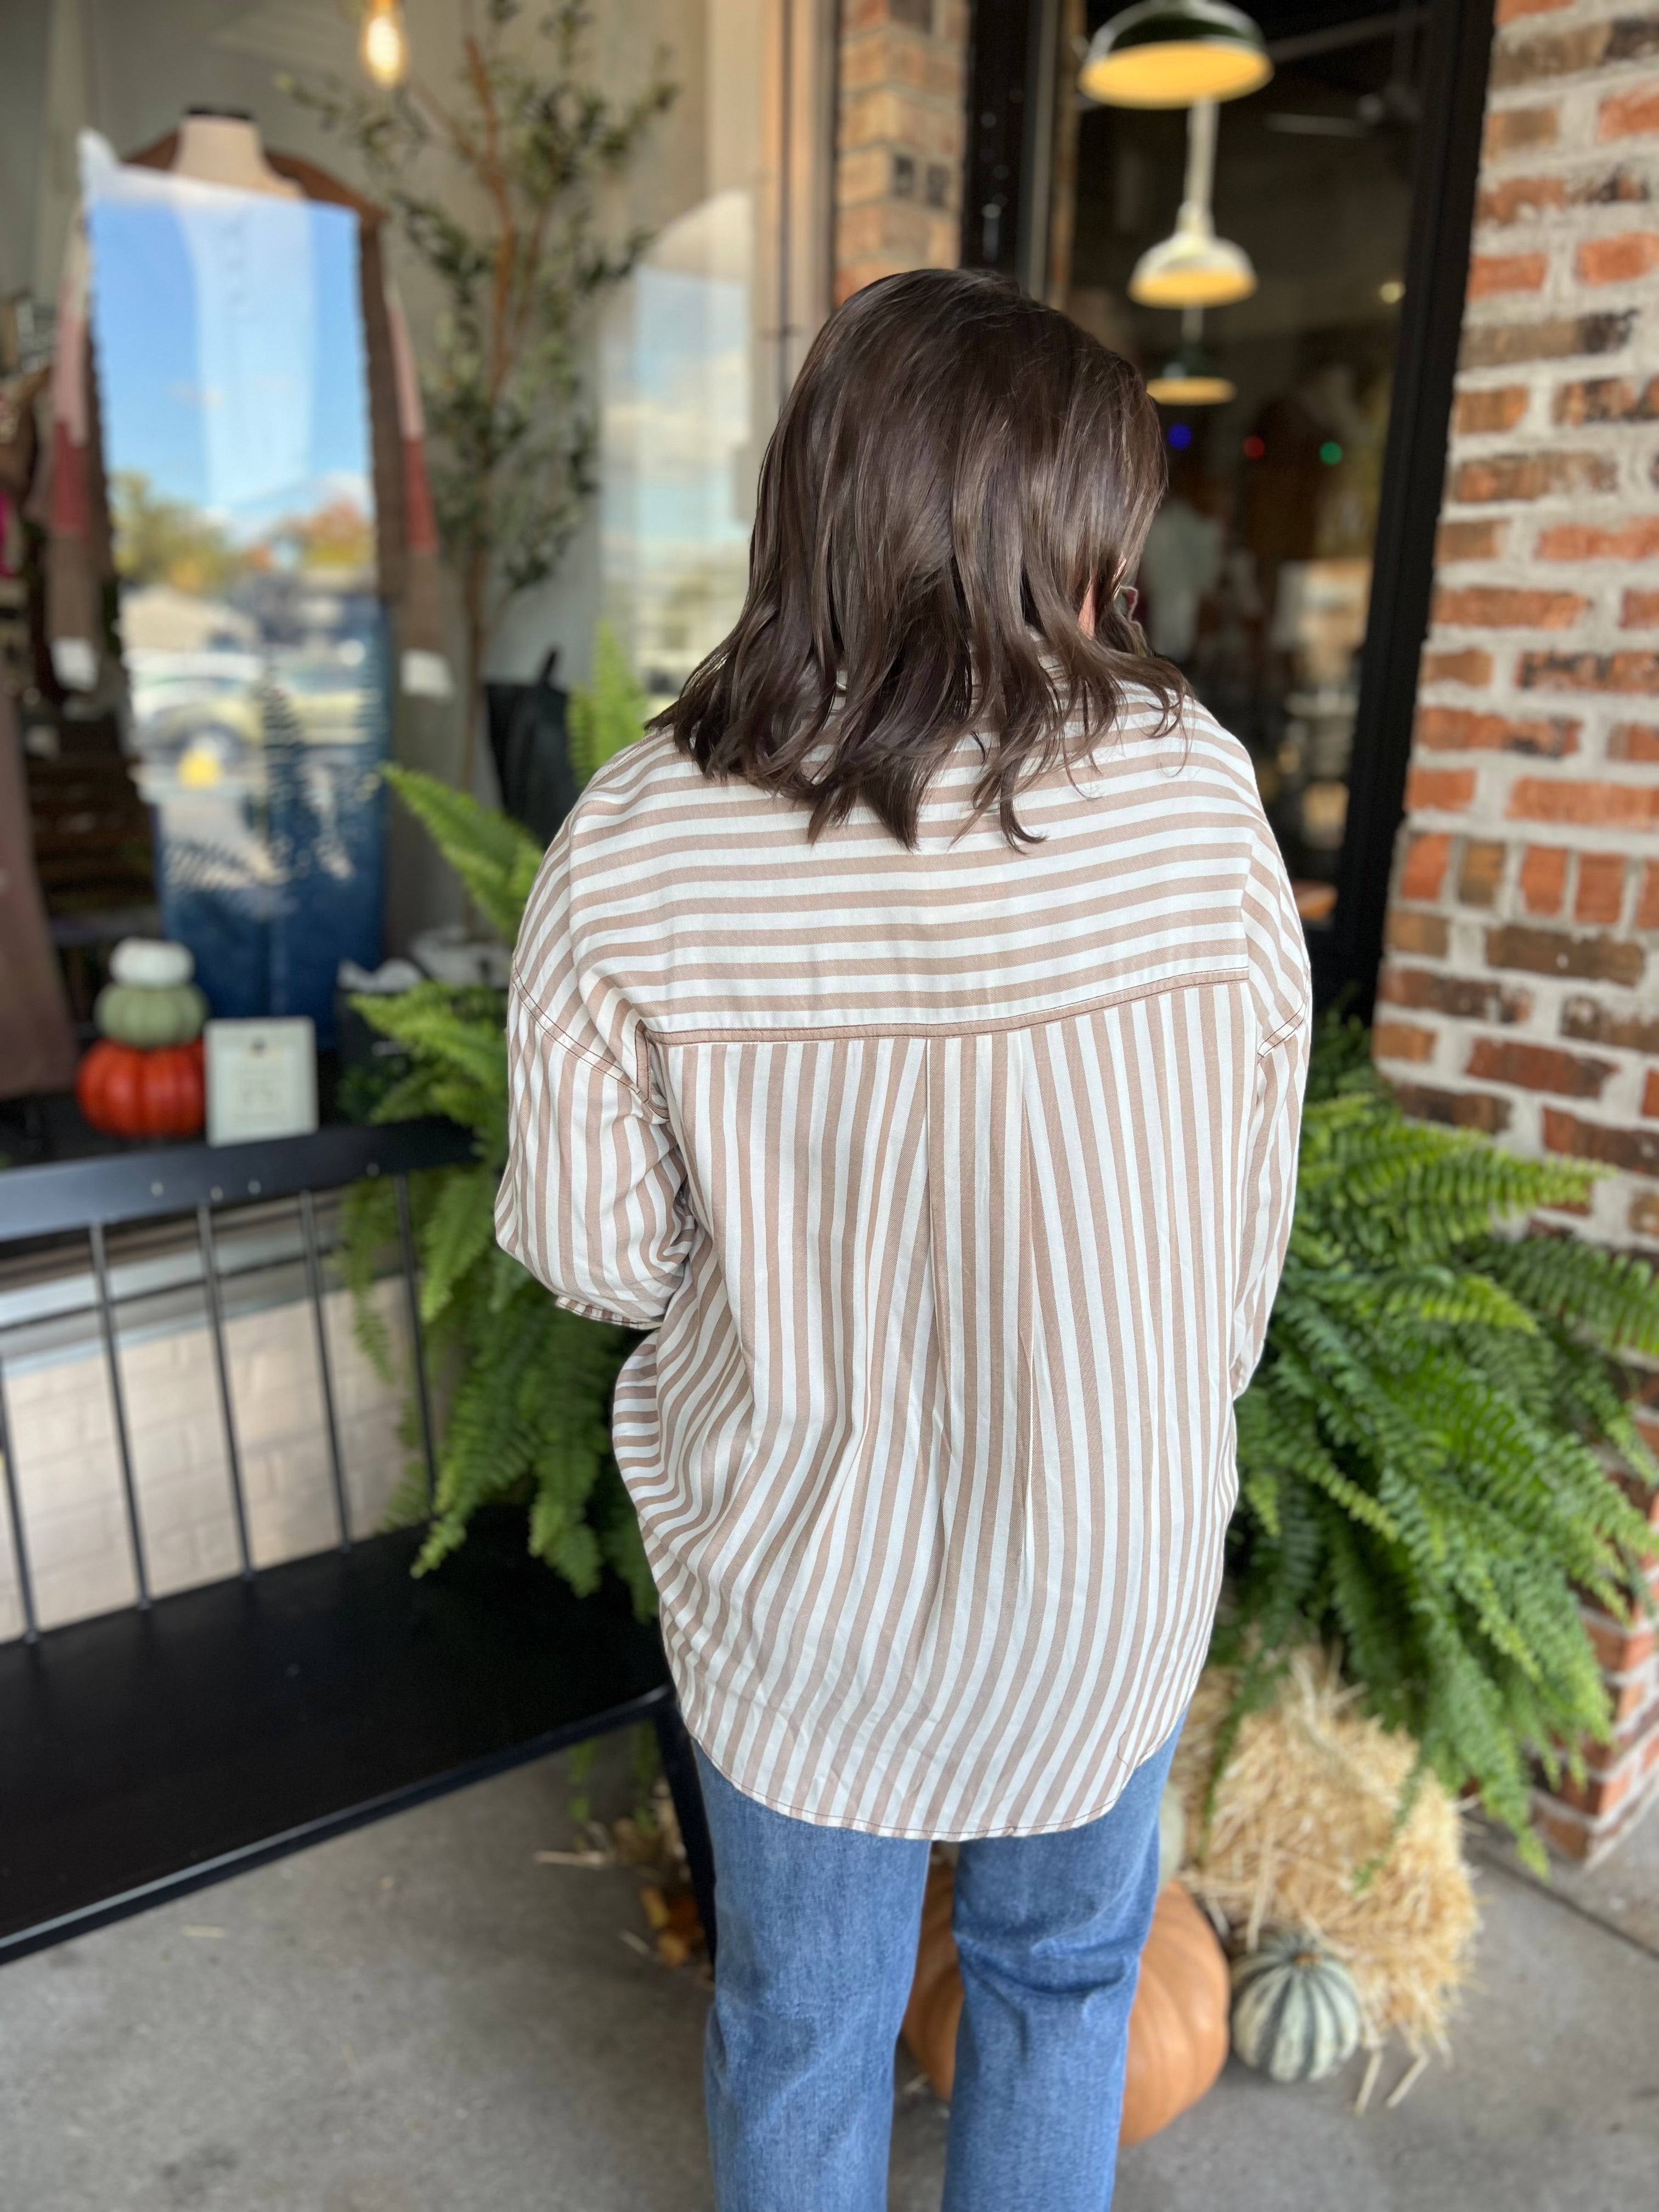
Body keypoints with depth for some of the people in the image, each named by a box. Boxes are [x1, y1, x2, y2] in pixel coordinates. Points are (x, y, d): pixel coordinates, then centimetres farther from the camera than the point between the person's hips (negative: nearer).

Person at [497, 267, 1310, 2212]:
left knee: (802, 2016, 27)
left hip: (793, 1565, 0)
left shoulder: (628, 850, -19)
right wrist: (1179, 1422, 10)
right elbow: (1250, 1177, -7)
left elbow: (589, 1244, -11)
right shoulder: (1185, 781, -18)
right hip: (1105, 1566, 1)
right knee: (1059, 1970, 30)